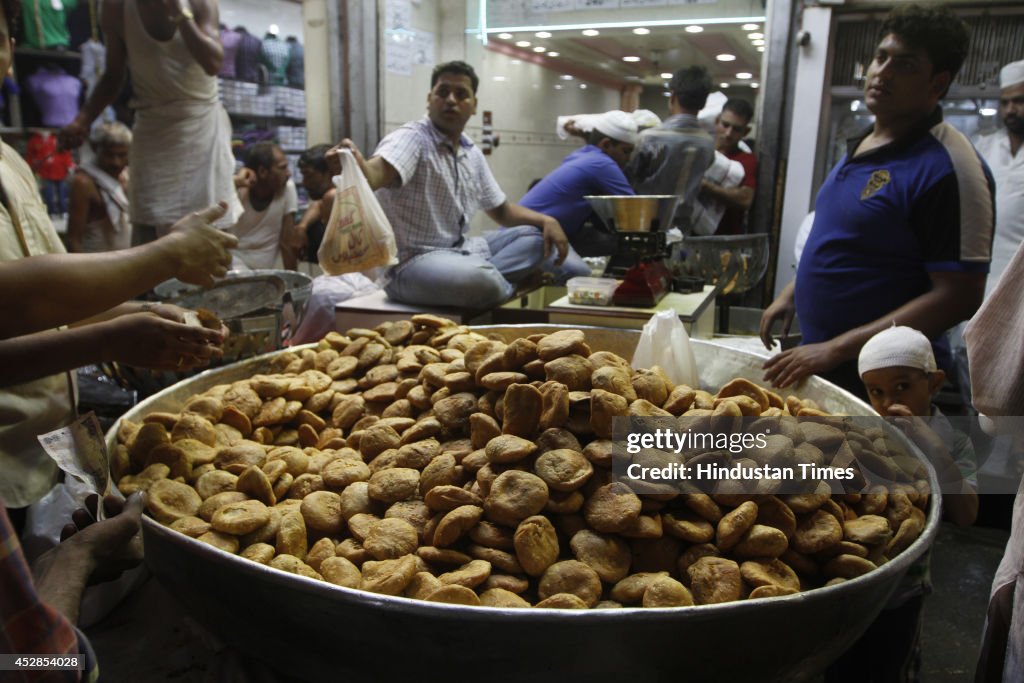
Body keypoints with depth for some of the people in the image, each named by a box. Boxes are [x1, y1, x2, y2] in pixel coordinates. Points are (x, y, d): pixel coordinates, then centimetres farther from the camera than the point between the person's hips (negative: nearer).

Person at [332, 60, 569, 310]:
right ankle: (505, 286, -3)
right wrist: (354, 164, -59)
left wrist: (546, 220, 2)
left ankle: (490, 279, -19)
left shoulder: (472, 154, 11)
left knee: (534, 236, 4)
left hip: (459, 252, 9)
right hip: (411, 263, -9)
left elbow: (501, 210, 19)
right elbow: (377, 172, -35)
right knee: (479, 281, -37)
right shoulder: (412, 139, -14)